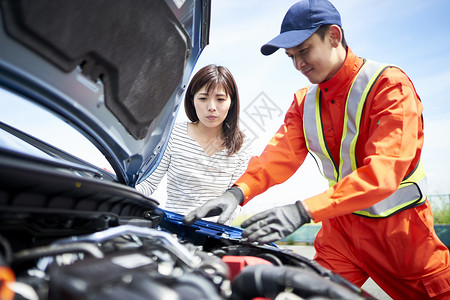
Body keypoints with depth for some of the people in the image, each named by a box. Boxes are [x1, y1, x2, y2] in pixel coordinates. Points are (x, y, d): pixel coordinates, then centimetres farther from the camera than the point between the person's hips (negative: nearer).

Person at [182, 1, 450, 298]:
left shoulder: (390, 84, -17)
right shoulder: (304, 102, 4)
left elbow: (384, 169, -29)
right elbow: (280, 154, -9)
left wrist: (304, 210, -38)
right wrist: (238, 192, -28)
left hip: (400, 228, -4)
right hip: (342, 226, 4)